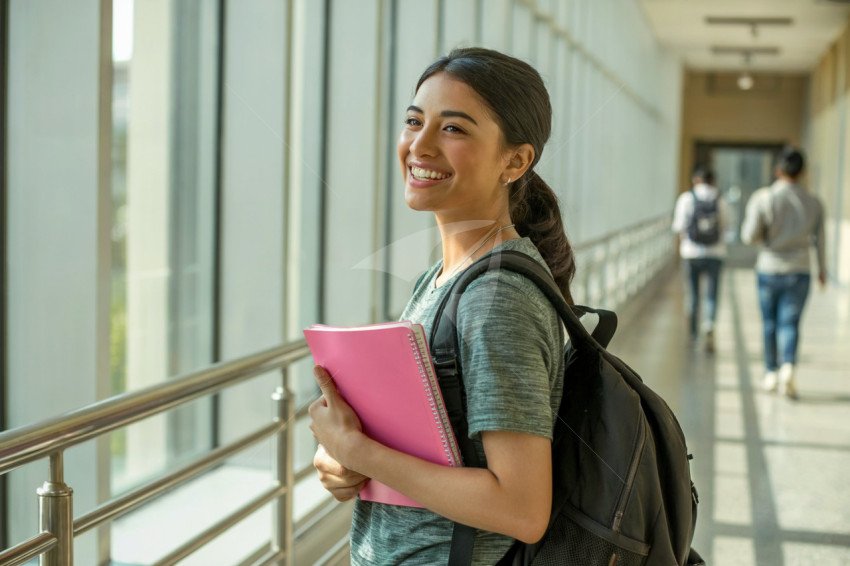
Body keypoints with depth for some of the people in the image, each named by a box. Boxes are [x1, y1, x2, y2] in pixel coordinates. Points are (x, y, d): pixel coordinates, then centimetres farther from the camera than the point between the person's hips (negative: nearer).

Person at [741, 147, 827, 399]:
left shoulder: (762, 198, -10)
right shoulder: (813, 203, -1)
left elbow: (749, 236, -14)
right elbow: (819, 240, 7)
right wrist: (822, 269, 21)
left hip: (769, 268, -1)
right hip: (799, 273, 1)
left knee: (770, 322, 14)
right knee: (789, 323, 1)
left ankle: (771, 373, 24)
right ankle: (788, 366, -23)